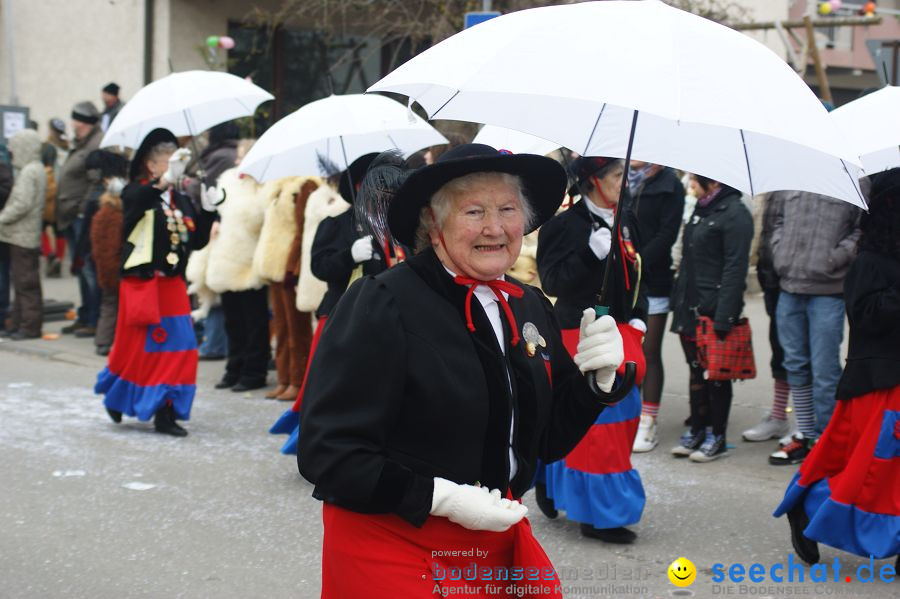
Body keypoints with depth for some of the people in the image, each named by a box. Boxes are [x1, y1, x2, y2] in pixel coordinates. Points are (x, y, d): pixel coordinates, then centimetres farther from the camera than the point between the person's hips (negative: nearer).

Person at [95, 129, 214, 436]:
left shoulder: (182, 201, 10)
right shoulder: (136, 192, -5)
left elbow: (197, 241, 7)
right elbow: (136, 202, -31)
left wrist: (207, 213, -6)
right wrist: (164, 181, -43)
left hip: (173, 284, 5)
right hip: (142, 282, -5)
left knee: (177, 348, -1)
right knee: (137, 347, 2)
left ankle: (165, 413, 5)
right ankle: (115, 396, 27)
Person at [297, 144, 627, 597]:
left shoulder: (531, 307, 5)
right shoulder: (380, 305, -16)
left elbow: (547, 443, 11)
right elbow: (325, 452, -19)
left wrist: (596, 379, -5)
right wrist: (440, 498, -24)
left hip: (498, 541, 6)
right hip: (395, 555, -6)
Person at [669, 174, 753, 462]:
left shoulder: (735, 214, -13)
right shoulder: (701, 209, 13)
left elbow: (735, 269, -17)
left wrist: (723, 317, -20)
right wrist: (678, 300, 13)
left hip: (713, 308, -8)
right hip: (690, 307, 8)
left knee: (715, 374, 2)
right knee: (696, 370, 13)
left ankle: (717, 437, 12)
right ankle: (697, 430, 22)